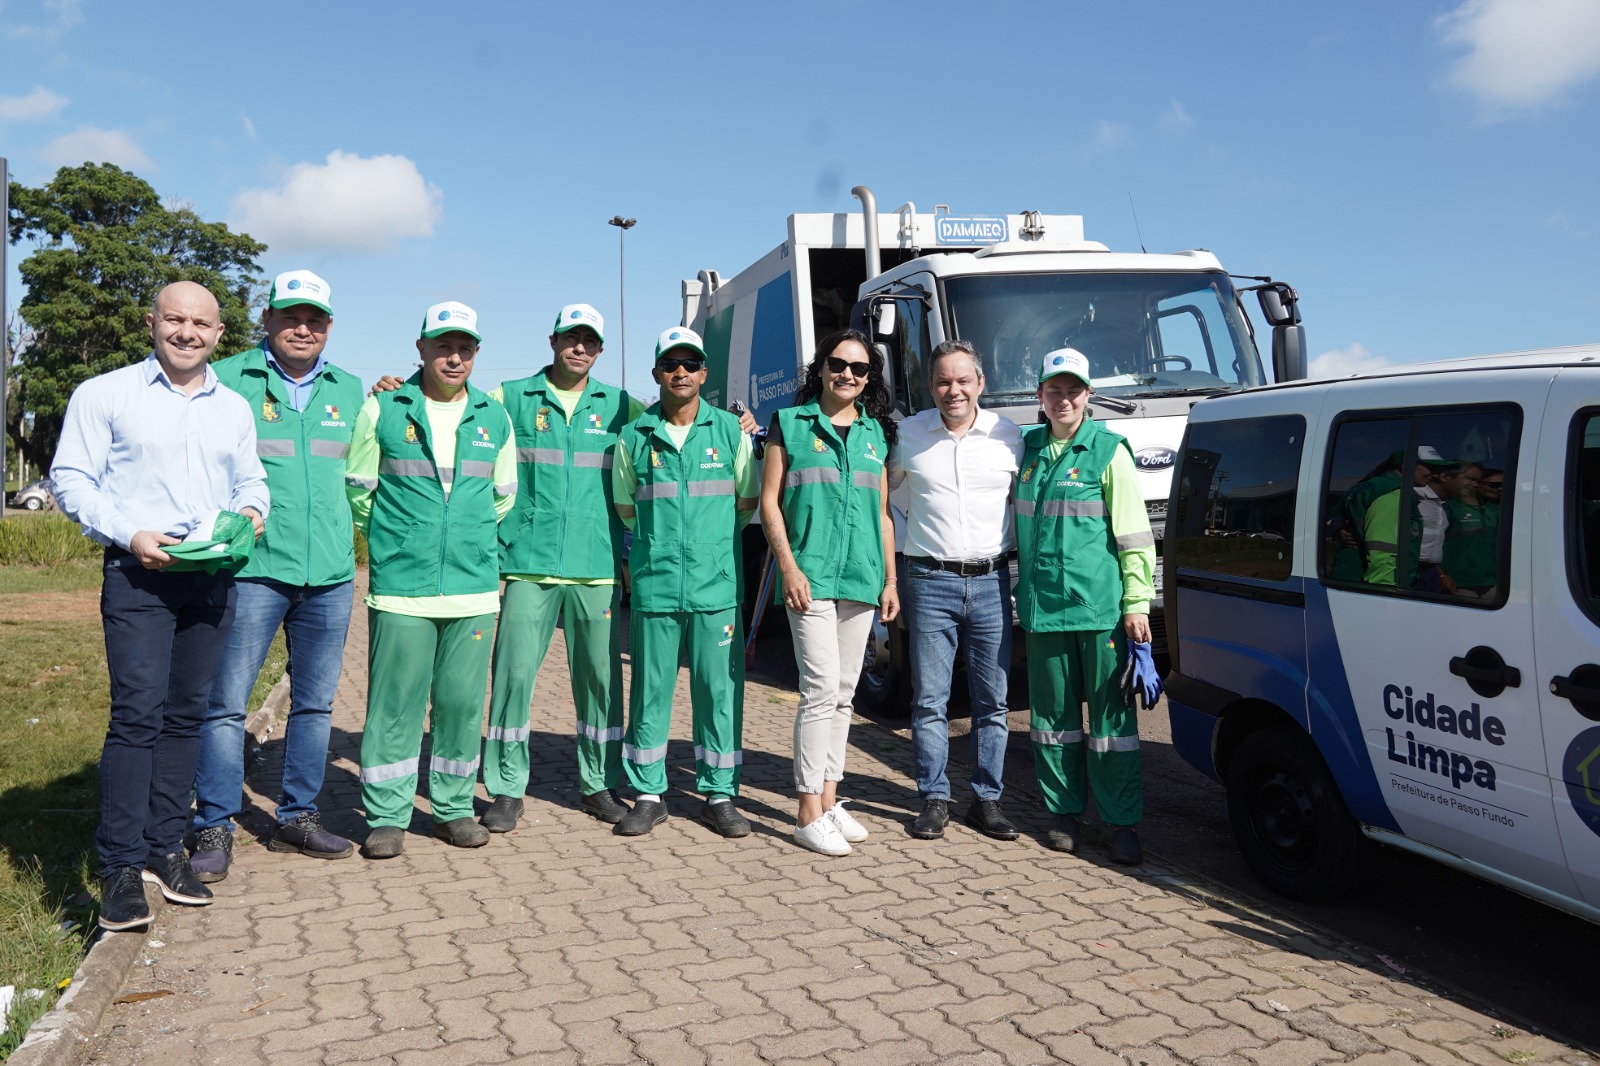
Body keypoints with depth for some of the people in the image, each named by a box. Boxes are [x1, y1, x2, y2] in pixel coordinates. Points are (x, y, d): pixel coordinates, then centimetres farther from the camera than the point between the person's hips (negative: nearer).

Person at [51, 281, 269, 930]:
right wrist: (128, 535, -15)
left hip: (213, 579, 5)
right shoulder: (104, 394, 3)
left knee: (186, 716, 8)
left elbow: (251, 479, 22)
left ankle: (164, 847, 18)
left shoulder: (234, 407, 16)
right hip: (138, 577, -4)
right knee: (137, 715, -11)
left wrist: (252, 511, -1)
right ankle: (121, 866, -4)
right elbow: (70, 478, -2)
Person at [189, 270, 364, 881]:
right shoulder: (229, 380, 0)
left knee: (315, 702, 11)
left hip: (331, 572, 4)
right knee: (225, 701, -2)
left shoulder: (350, 391, 12)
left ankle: (297, 817, 25)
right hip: (252, 568, -4)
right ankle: (214, 829, 11)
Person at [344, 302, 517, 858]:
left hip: (474, 586, 3)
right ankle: (387, 815, 11)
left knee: (462, 700, 7)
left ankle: (454, 807, 20)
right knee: (394, 702, 0)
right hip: (401, 585, -2)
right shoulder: (382, 410, 2)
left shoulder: (495, 418, 10)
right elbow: (357, 488, 9)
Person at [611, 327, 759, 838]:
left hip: (717, 586, 0)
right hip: (653, 585, 0)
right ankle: (648, 795, 16)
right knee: (650, 690, 5)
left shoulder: (730, 431, 6)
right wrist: (661, 537, 12)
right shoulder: (634, 438, 6)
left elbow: (747, 501, 13)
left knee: (719, 689, 4)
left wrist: (709, 531, 10)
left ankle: (719, 795, 15)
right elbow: (625, 508, 15)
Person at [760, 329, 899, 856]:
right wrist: (789, 566, -11)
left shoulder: (875, 433, 15)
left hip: (861, 579, 5)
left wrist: (890, 579, 10)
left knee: (843, 693, 10)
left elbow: (883, 512, 16)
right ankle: (809, 814, -4)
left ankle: (828, 799, 20)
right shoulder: (791, 424, 3)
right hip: (810, 576, -5)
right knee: (822, 690, -11)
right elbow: (769, 501, -1)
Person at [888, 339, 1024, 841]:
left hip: (991, 582, 1)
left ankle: (987, 800, 17)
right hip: (930, 581, -1)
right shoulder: (907, 435, 3)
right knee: (929, 700, 2)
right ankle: (934, 799, 13)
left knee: (992, 701, 6)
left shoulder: (1010, 436, 5)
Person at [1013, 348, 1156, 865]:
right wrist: (1024, 593, 19)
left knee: (1112, 715, 1)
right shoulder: (1027, 449, 11)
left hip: (1100, 605, -4)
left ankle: (1123, 823, 10)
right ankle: (1065, 813, 22)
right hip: (1043, 605, 4)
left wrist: (1137, 601, -9)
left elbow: (1134, 532, -3)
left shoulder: (1108, 451, -1)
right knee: (1054, 714, 10)